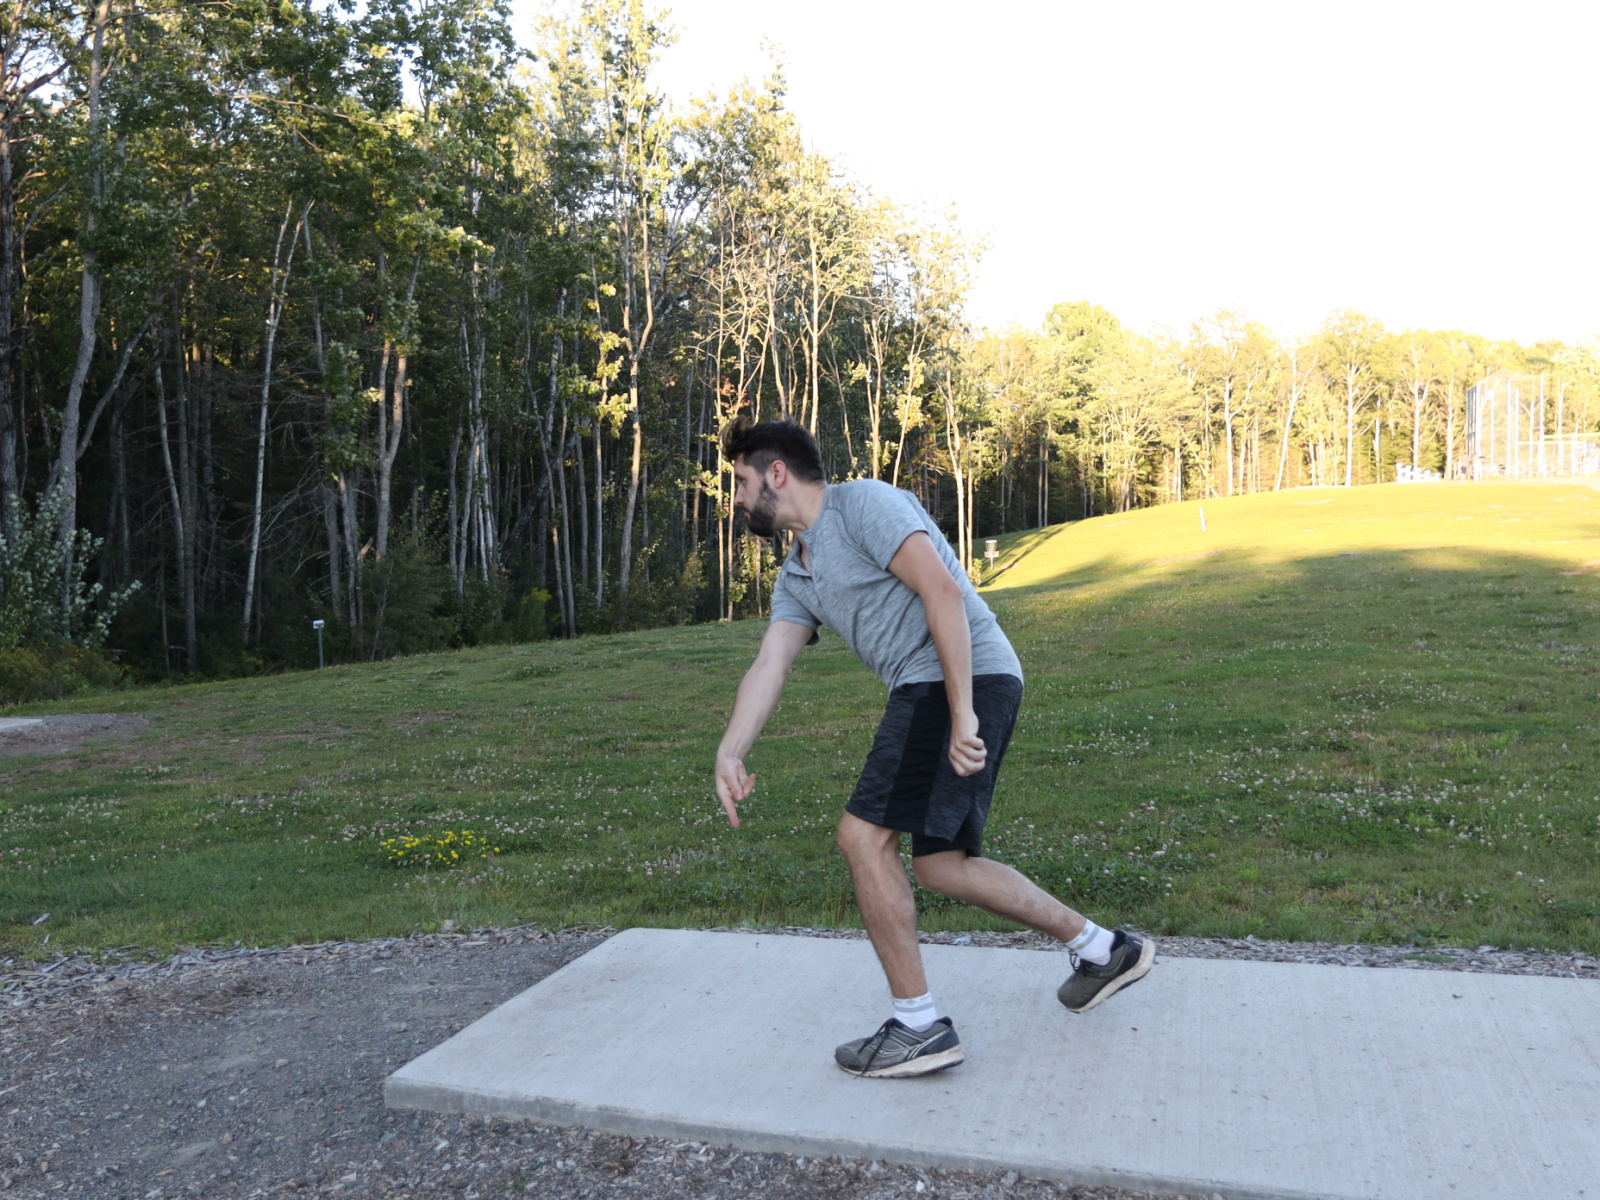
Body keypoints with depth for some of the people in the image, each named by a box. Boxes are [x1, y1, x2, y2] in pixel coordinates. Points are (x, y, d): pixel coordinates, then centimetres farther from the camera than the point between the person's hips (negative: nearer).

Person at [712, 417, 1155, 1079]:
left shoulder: (863, 504, -6)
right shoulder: (797, 578, 21)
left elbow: (942, 590, -18)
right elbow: (769, 664, 8)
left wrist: (961, 713, -24)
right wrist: (730, 752, -9)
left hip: (968, 681, -10)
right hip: (922, 694, 10)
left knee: (863, 835, -12)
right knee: (939, 863, 11)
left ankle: (918, 1026, -1)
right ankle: (1101, 949, 23)